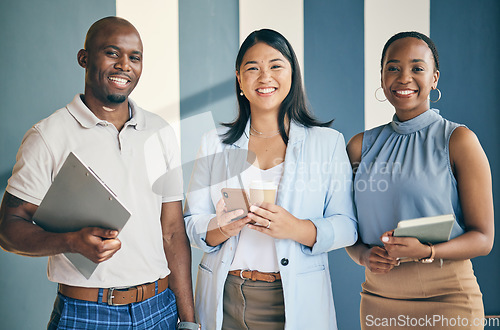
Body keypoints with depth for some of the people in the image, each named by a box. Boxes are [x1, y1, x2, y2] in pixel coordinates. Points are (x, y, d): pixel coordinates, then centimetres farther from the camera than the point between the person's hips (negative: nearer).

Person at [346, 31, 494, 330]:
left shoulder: (459, 140, -6)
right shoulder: (361, 146, 5)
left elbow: (483, 238, -7)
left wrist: (426, 252, -23)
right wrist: (364, 255, -11)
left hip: (446, 299, -3)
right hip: (377, 297, 4)